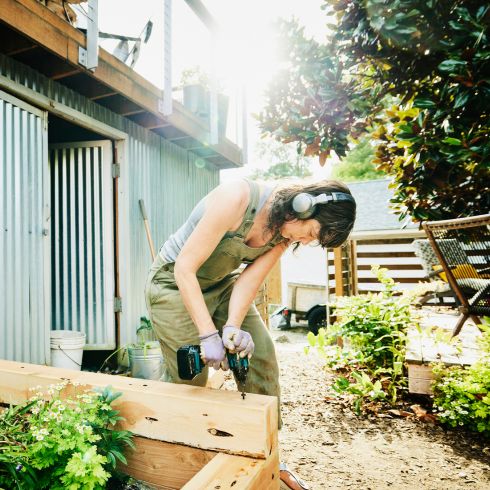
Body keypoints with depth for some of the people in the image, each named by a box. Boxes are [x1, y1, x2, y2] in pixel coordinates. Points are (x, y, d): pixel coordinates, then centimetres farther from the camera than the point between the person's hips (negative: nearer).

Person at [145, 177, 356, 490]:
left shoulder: (284, 232, -9)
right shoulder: (237, 198, -32)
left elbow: (249, 281, -14)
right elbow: (185, 268, -30)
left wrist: (232, 327, -31)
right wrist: (209, 335, -32)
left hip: (222, 283, 6)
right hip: (175, 283, -6)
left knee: (262, 355, -2)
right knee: (189, 375, -5)